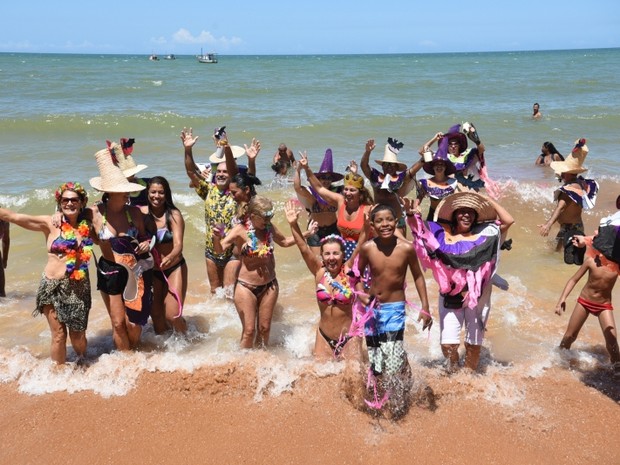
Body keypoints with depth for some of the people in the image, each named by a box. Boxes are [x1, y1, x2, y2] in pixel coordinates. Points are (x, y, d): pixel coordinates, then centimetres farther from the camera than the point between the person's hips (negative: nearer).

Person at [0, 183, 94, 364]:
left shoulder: (87, 224, 2)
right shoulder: (50, 224, -4)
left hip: (78, 287, 1)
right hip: (52, 286, -1)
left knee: (77, 334, 10)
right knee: (58, 334, 4)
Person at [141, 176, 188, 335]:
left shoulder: (174, 215, -14)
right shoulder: (141, 213, -6)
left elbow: (178, 244, -23)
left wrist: (170, 257, -43)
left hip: (174, 269, -3)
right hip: (152, 271, 3)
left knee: (172, 316, -9)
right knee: (156, 315, 10)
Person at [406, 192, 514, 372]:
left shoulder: (483, 234, 3)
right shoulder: (444, 235, 1)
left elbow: (509, 221, -4)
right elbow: (419, 228, -7)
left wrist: (489, 200, 0)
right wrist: (411, 214, -27)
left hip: (477, 297, 1)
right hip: (451, 297, -1)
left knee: (474, 343, 12)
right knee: (448, 344, -2)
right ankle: (452, 373, 26)